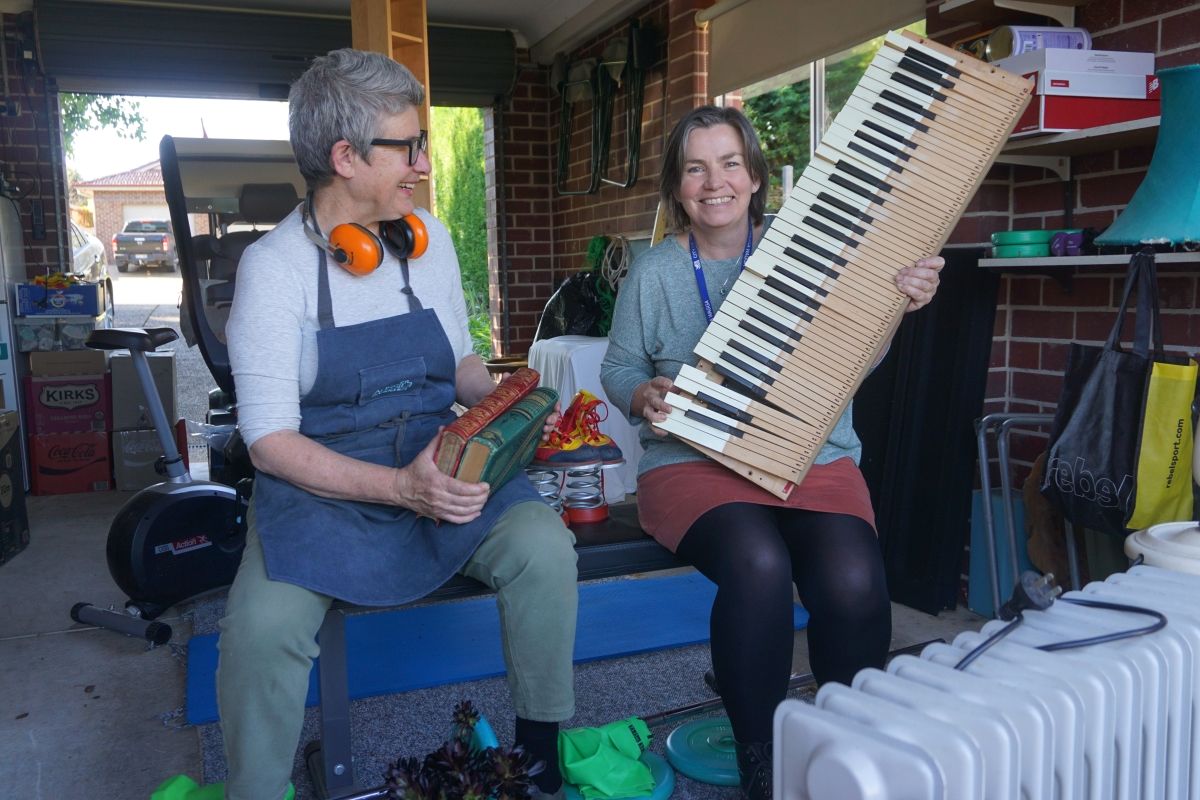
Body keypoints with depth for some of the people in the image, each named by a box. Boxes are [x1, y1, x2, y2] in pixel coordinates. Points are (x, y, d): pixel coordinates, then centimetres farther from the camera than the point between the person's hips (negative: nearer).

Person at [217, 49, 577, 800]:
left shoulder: (428, 239, 5)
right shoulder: (276, 264, -8)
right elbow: (270, 440, -12)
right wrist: (398, 487, -25)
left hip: (440, 464, 4)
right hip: (324, 483, -3)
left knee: (544, 549, -23)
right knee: (264, 625, -30)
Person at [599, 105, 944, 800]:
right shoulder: (653, 273, 8)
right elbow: (620, 366, 16)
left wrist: (900, 304, -15)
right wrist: (644, 396, -8)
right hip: (694, 461, 0)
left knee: (853, 581, -27)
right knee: (757, 565, -32)